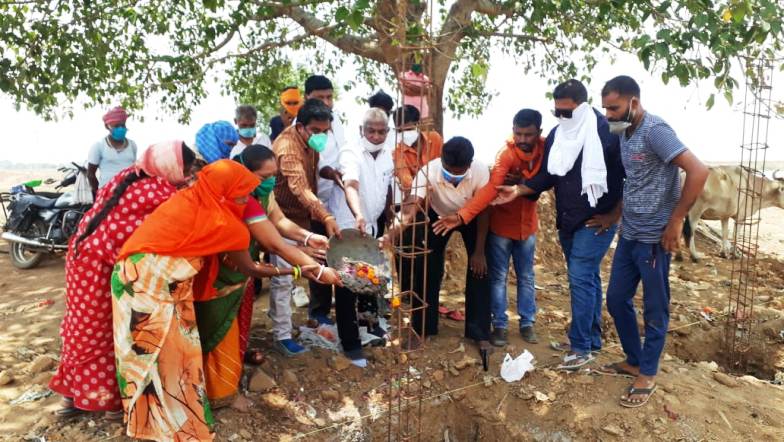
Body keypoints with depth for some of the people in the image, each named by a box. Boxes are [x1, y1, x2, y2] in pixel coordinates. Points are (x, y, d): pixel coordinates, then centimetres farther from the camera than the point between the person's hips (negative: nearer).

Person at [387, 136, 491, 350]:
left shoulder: (481, 171, -34)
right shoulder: (428, 172, -36)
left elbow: (483, 212, -22)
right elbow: (412, 205, -46)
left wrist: (479, 251, -18)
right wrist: (394, 230, -66)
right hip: (438, 216, 0)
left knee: (478, 270, -7)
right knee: (428, 270, -3)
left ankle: (479, 332, 6)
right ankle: (423, 329, 12)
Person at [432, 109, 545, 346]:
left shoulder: (545, 148, -10)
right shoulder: (507, 153, -24)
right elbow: (491, 188, -36)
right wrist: (462, 215, -49)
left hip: (527, 225, 4)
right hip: (501, 225, -4)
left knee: (526, 277, 15)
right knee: (498, 278, 5)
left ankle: (527, 323, 29)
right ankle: (500, 325, 18)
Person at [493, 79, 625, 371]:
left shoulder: (607, 131, -14)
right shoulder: (556, 135, 6)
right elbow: (547, 176, 9)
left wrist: (614, 215, -11)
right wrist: (518, 190, -5)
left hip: (596, 221, -7)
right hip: (567, 221, 7)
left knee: (580, 279, -9)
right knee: (586, 279, 14)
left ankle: (582, 347, 1)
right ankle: (592, 339, 25)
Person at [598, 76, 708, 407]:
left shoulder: (655, 130, -17)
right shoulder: (624, 133, 9)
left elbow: (698, 172, -23)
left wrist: (675, 222, -19)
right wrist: (615, 215, 13)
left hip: (653, 238, -8)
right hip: (628, 234, 9)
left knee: (654, 309, 6)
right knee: (616, 299, 15)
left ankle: (647, 375, 21)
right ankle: (633, 360, 34)